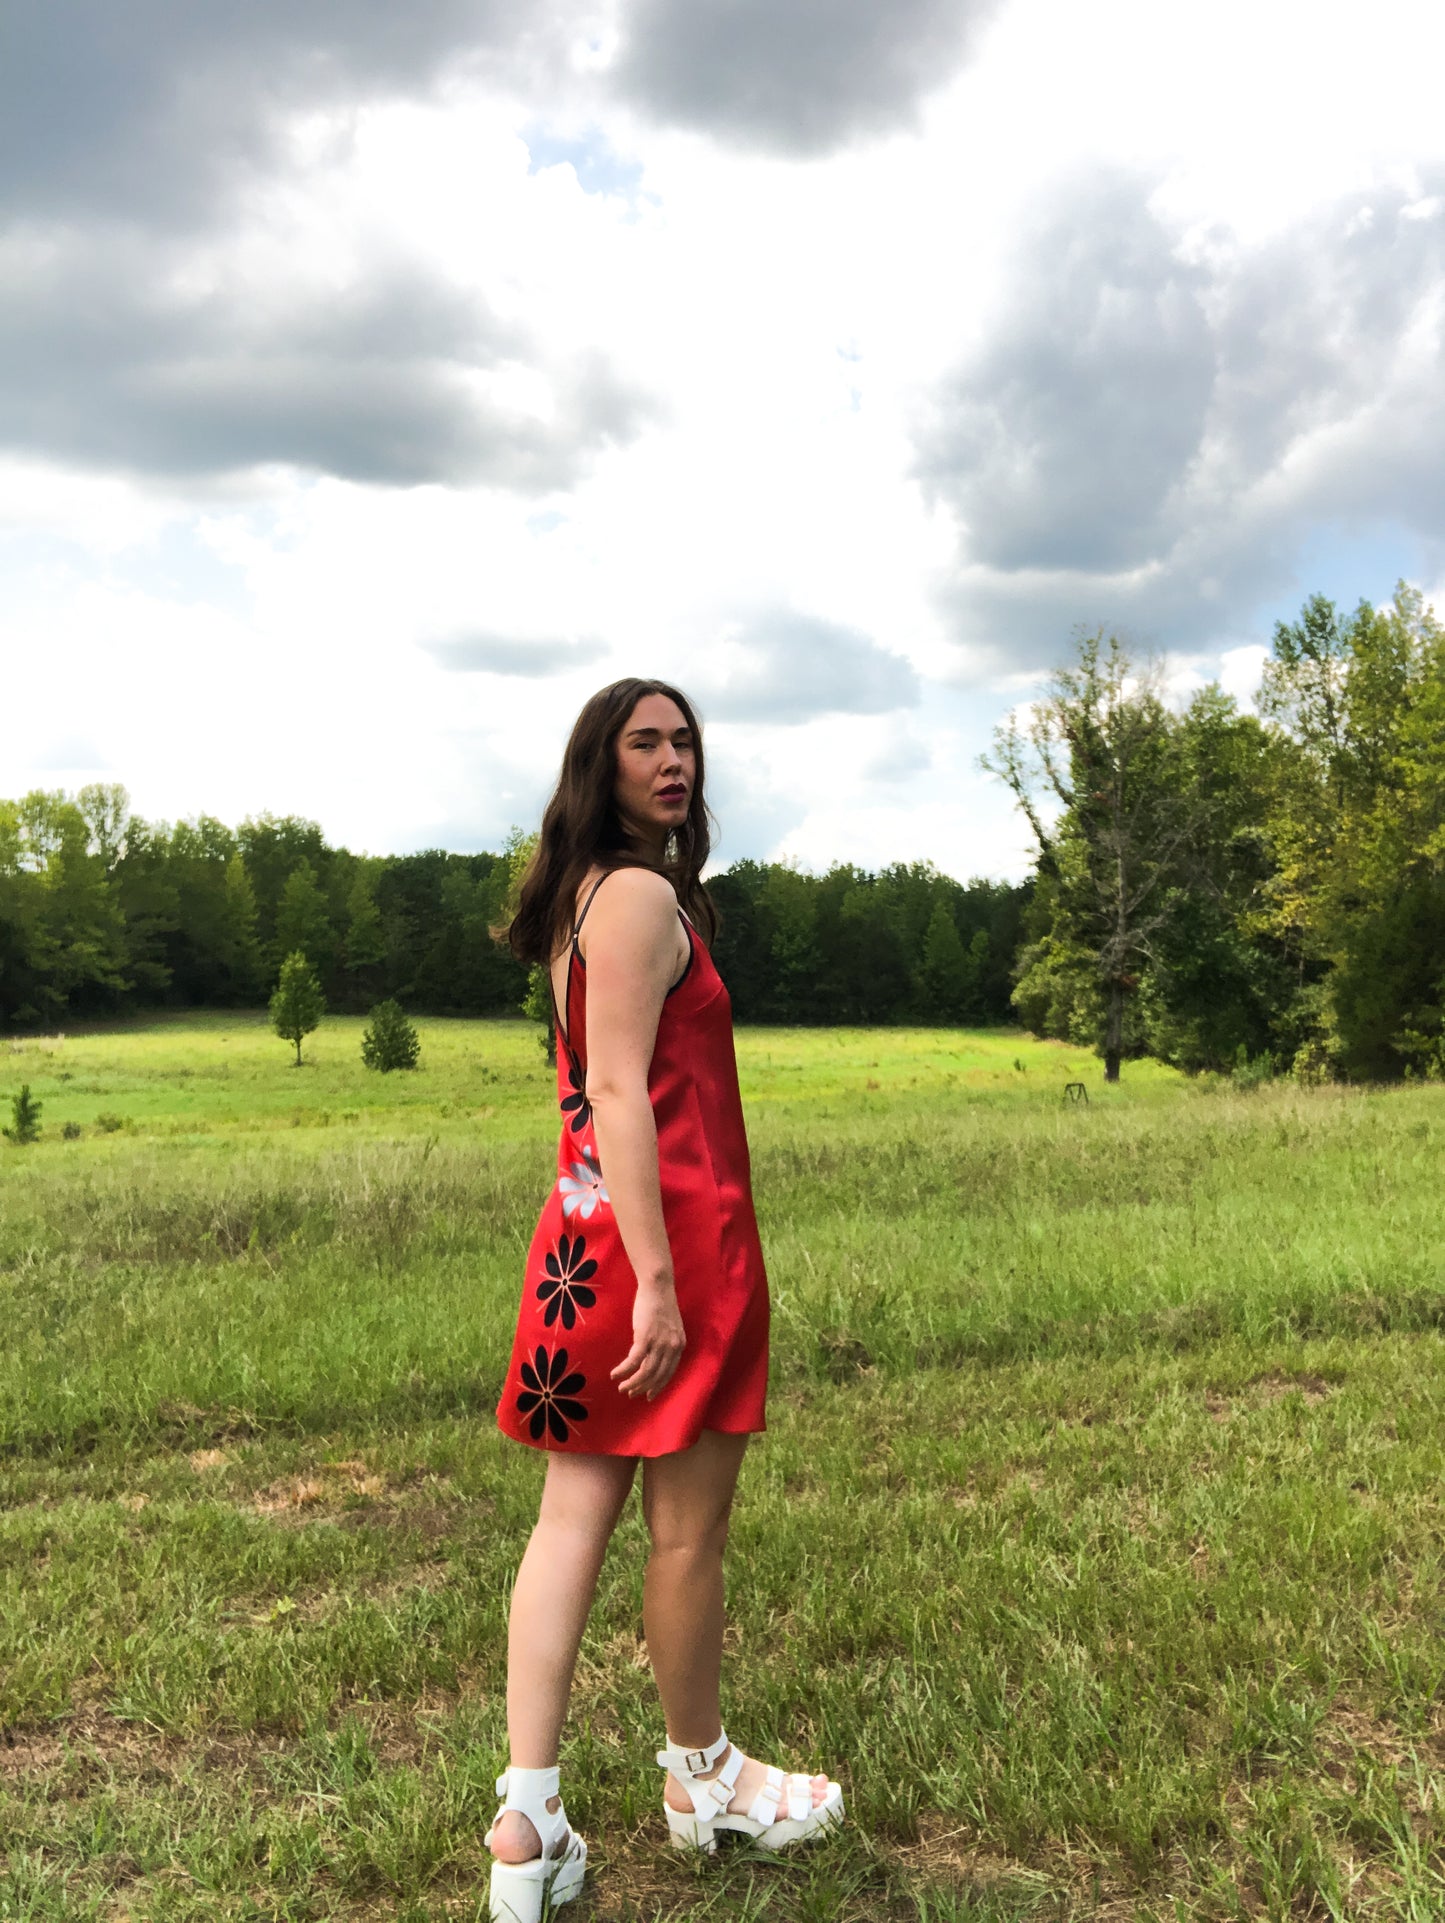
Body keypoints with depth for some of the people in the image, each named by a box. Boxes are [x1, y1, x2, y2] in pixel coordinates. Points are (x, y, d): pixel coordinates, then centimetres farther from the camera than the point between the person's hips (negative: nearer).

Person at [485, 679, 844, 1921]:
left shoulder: (579, 898, 17)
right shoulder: (644, 896, -12)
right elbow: (621, 1092, -20)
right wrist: (660, 1281, -23)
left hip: (588, 1228, 9)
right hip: (670, 1227, -9)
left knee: (574, 1519, 8)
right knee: (689, 1529, 9)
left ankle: (528, 1821, 13)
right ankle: (702, 1777, 29)